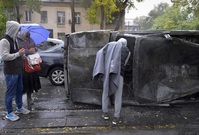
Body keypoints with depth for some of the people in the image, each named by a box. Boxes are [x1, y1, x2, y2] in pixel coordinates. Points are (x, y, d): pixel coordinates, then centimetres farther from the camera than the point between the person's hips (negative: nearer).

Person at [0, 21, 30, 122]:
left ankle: (19, 108, 34)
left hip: (18, 70, 9)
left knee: (19, 90, 18)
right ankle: (9, 113, 14)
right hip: (10, 72, -9)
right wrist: (18, 54, -19)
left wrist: (21, 53, 8)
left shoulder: (13, 39, 13)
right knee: (10, 92, 1)